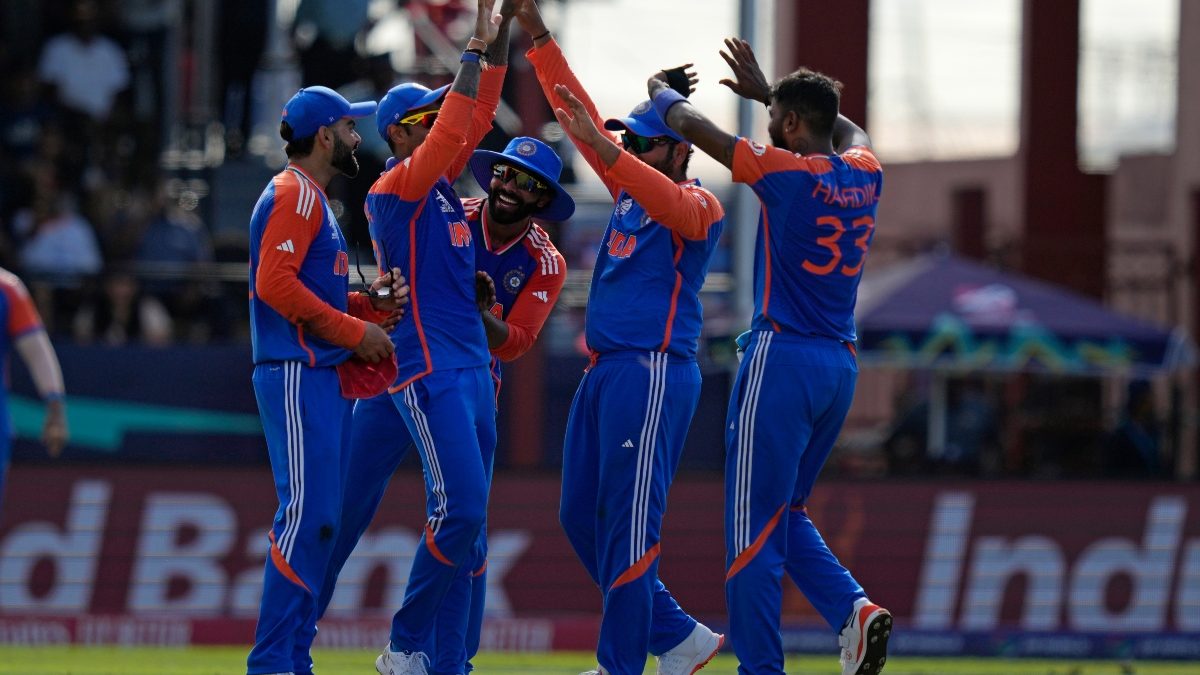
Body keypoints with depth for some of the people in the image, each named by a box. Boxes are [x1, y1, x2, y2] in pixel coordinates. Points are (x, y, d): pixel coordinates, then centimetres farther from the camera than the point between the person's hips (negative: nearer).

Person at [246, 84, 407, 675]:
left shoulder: (313, 199, 24)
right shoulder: (295, 194, -7)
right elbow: (275, 284, -19)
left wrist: (371, 304, 7)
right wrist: (356, 331, -14)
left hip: (327, 377, 11)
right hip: (297, 376, -11)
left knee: (320, 520, 9)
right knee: (306, 515, -15)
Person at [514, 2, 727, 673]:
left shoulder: (699, 206, -6)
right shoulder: (629, 188, 17)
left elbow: (669, 203, -29)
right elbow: (583, 119, 17)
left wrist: (603, 148, -40)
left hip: (654, 372, -9)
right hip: (603, 370, 9)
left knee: (629, 520, -10)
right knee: (581, 516, 10)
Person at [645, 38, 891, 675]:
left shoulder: (785, 170, -10)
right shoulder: (863, 172, 8)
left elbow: (692, 126, 0)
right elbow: (847, 128, 34)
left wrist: (662, 92, 21)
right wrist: (766, 91, 42)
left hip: (784, 357, -7)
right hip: (841, 365, 7)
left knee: (754, 522, -3)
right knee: (786, 514, 18)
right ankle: (854, 609, -3)